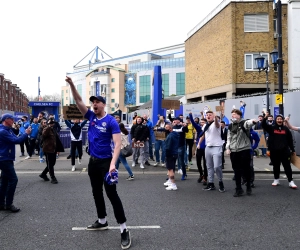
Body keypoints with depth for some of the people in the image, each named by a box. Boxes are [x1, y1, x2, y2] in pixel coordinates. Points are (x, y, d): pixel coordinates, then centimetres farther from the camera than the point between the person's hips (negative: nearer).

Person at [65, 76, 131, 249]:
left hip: (106, 162, -7)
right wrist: (72, 84, -13)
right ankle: (102, 222, 33)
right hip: (93, 161, 7)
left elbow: (118, 144, -21)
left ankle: (124, 229, -2)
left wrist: (113, 164, -32)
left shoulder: (111, 121, -14)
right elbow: (79, 101, 1)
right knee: (97, 192, 16)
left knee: (111, 193, -8)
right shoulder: (91, 117, 3)